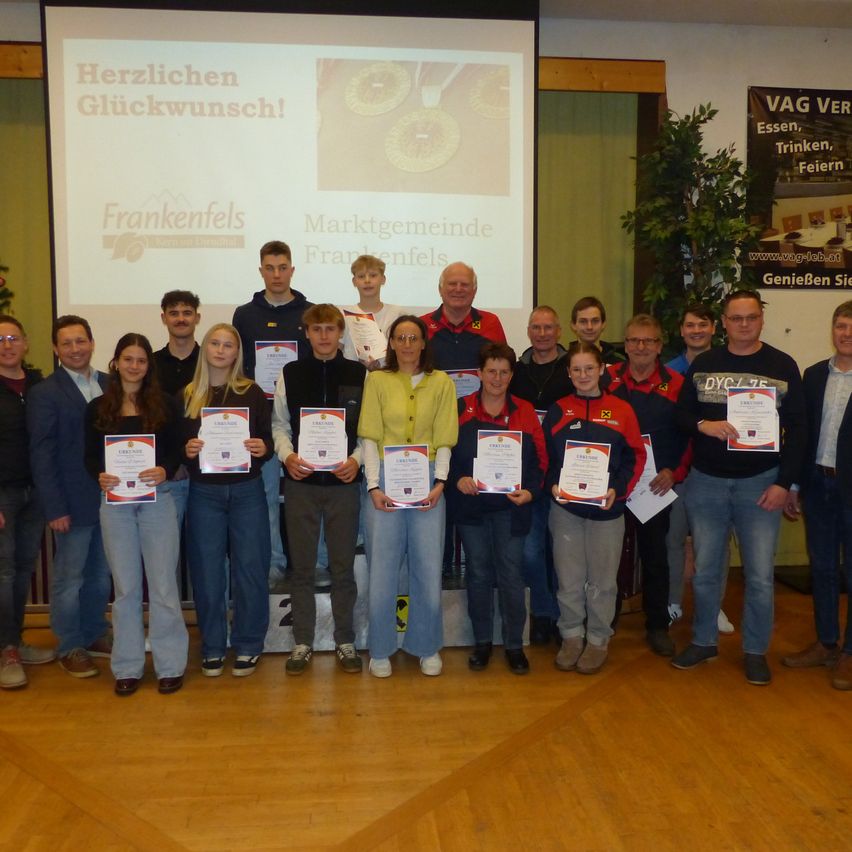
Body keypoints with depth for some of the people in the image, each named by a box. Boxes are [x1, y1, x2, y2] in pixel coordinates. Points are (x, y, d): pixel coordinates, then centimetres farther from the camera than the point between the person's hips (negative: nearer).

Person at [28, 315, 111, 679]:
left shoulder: (109, 385, 7)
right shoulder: (44, 393, -6)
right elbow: (41, 455, -9)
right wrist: (55, 509, -13)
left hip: (110, 498, 5)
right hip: (73, 503, -5)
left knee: (101, 575, 16)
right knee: (69, 579, 7)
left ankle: (95, 634, 32)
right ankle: (70, 648, 22)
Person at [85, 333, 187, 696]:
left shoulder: (165, 404, 4)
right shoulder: (97, 408, 7)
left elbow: (176, 451, 0)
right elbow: (90, 456, 5)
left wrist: (164, 470, -20)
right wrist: (99, 476, -15)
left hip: (157, 499, -1)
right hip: (114, 502, 1)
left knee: (163, 584, 1)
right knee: (125, 586, 8)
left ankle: (170, 665, 12)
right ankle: (127, 667, 19)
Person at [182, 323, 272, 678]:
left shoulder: (252, 392, 3)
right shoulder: (187, 395, 5)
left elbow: (267, 439, 4)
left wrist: (263, 448, -17)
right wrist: (186, 449, -14)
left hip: (246, 490, -1)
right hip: (203, 492, 1)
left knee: (249, 568, 3)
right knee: (206, 571, 5)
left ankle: (247, 645, 18)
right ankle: (212, 647, 21)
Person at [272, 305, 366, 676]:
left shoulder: (359, 374, 3)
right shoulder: (290, 374, 5)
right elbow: (280, 425, 8)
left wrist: (357, 459, -11)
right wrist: (287, 455, -10)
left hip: (344, 482, -1)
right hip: (300, 481, 1)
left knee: (343, 566, 8)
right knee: (301, 566, 7)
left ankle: (345, 641, 21)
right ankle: (302, 643, 20)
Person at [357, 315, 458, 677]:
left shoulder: (442, 383, 6)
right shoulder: (377, 380, 4)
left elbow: (444, 439, 3)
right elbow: (370, 437, 0)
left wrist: (440, 482, -8)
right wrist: (374, 486, -8)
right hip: (386, 480, 0)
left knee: (428, 566, 5)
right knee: (382, 567, 4)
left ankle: (427, 647, 23)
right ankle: (380, 649, 20)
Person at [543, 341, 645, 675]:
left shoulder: (621, 410, 1)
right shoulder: (557, 411, 5)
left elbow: (636, 456, 1)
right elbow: (543, 457, 6)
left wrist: (618, 489, -13)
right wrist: (552, 485, -11)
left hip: (607, 509, -1)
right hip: (565, 508, 1)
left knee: (602, 580, 7)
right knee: (569, 578, 6)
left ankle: (598, 640, 22)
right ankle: (571, 636, 23)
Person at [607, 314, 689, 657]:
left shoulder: (676, 384, 0)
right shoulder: (607, 379, 1)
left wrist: (675, 471, -8)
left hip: (657, 485, 0)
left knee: (655, 554, 9)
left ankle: (657, 625, 20)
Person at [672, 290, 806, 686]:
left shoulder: (782, 365, 0)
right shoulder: (703, 364, 5)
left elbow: (796, 428, -1)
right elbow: (681, 414, 4)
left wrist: (784, 482, -7)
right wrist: (704, 425, -18)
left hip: (760, 483, -1)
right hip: (706, 481, 2)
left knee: (760, 574, 3)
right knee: (705, 569, 11)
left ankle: (756, 650, 22)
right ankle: (704, 641, 28)